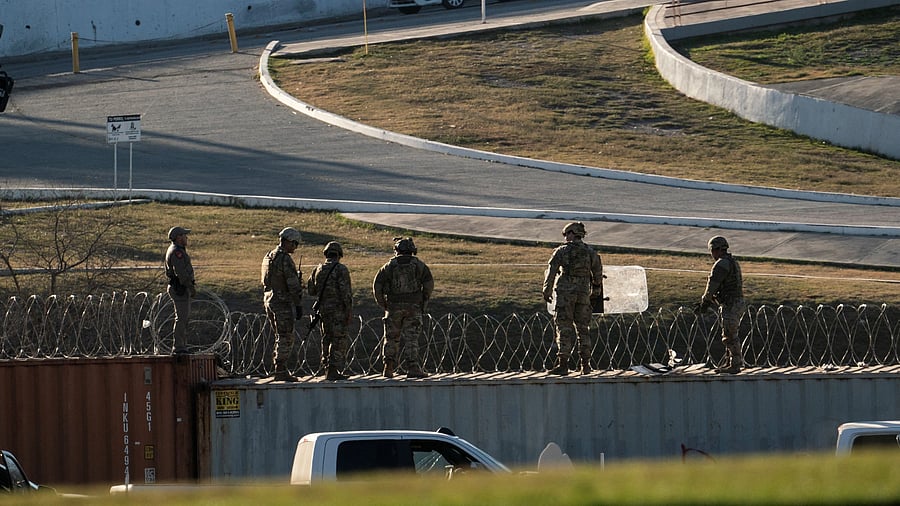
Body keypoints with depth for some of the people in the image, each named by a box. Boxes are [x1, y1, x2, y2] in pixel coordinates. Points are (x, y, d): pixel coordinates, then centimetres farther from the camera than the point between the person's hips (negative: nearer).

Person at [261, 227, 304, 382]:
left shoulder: (268, 257, 12)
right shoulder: (285, 259, -16)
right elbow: (293, 285, -18)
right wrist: (298, 305, -13)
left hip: (269, 301, 9)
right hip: (283, 302, -9)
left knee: (281, 337, 16)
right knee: (285, 338, -3)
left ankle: (281, 369, 17)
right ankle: (281, 372, -3)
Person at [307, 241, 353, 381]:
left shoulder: (317, 270, 7)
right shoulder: (341, 270, -10)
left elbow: (311, 290, 16)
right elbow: (346, 293, -15)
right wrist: (349, 312, -11)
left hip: (323, 309, 6)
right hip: (338, 310, -6)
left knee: (327, 339, 14)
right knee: (339, 340, -2)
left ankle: (329, 368, 15)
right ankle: (332, 371, -6)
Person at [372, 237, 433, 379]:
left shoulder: (389, 266, 3)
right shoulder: (419, 265, 3)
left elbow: (377, 284, -2)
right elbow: (429, 283, -4)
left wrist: (382, 303, 7)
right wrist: (424, 301, 6)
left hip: (394, 307, 0)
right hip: (413, 307, 0)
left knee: (391, 338, 11)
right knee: (411, 338, -1)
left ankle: (389, 367, 3)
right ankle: (413, 368, -9)